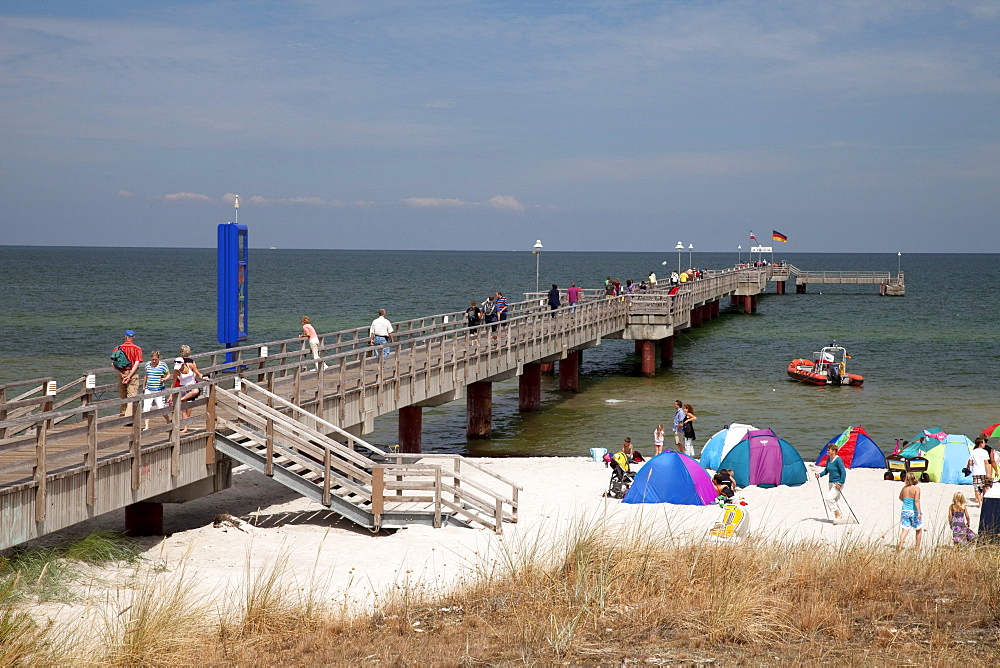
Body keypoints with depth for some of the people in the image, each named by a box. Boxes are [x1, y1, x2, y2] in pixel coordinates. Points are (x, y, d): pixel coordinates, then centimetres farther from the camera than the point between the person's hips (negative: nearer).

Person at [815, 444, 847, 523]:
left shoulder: (838, 460, -17)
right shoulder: (828, 459, 8)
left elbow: (843, 472, -17)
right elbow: (826, 470, 20)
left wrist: (840, 483, -21)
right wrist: (819, 474, 3)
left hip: (838, 483, -9)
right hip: (831, 483, 9)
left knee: (829, 498, -18)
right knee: (835, 500, 13)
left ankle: (838, 514, -8)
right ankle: (839, 516, 22)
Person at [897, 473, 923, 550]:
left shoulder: (904, 488, 4)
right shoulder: (916, 489, -12)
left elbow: (900, 497, 20)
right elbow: (917, 500, -21)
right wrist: (919, 513, -23)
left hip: (905, 511, 4)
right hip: (914, 511, -4)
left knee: (905, 529, 1)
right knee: (919, 529, 16)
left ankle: (900, 546, -19)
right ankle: (917, 548, 21)